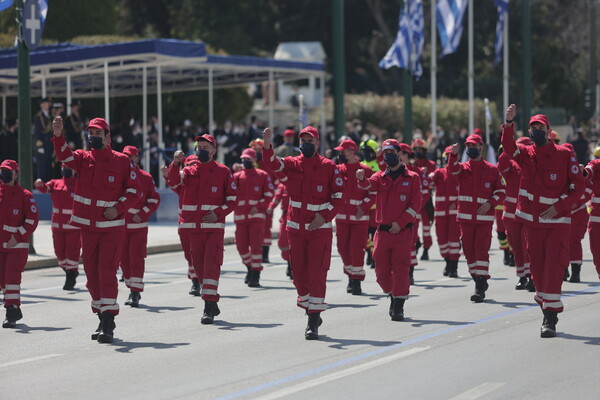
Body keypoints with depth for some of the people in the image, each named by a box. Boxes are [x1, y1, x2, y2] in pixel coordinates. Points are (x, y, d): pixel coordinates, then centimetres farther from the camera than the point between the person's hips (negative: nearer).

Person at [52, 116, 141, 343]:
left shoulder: (121, 161, -2)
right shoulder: (83, 158, 5)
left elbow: (134, 190, 0)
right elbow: (64, 156, -15)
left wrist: (119, 208, -15)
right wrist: (58, 136, -34)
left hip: (113, 228, -4)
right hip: (87, 228, 4)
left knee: (106, 272, -12)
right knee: (92, 274, 9)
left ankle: (108, 326, -13)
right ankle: (103, 320, 24)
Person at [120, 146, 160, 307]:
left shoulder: (146, 177, 1)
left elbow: (155, 200, 2)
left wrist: (142, 214, -9)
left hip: (138, 226, -3)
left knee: (136, 259, -8)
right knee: (123, 259, 8)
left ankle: (135, 293, -9)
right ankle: (133, 290, 22)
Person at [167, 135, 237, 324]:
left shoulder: (223, 171, 3)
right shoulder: (189, 170, 9)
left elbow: (233, 198, 3)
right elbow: (174, 181, -11)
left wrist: (219, 213, -11)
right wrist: (175, 163, -29)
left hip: (214, 226, -4)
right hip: (193, 226, 4)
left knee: (211, 264, -12)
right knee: (198, 266, 8)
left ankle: (209, 308, -13)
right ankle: (212, 305, 22)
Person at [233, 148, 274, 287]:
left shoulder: (263, 175, 5)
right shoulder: (236, 176, 12)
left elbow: (268, 195, 0)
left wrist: (258, 207, -12)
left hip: (257, 216, -3)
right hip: (240, 217, 3)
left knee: (255, 245, -10)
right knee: (241, 246, 5)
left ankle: (255, 277, -6)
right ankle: (250, 268, 32)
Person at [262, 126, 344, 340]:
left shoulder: (329, 167, -2)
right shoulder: (292, 164, 3)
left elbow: (339, 196, -1)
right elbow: (272, 164, -17)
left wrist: (325, 216, -14)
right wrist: (267, 145, -36)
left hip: (320, 228, -3)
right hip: (296, 228, 3)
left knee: (317, 273, -9)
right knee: (299, 274, 10)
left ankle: (313, 323, -8)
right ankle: (312, 314, 29)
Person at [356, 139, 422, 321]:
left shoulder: (412, 178, 3)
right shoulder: (380, 177, 11)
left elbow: (415, 204, -3)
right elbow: (369, 184, -11)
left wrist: (400, 223, -12)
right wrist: (362, 179, -35)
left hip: (403, 231, -3)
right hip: (382, 230, 3)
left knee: (400, 268, -6)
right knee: (381, 270, 6)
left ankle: (399, 306, 0)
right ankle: (393, 296, 29)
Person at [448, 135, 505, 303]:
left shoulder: (492, 169, 2)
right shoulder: (463, 168, 6)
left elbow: (501, 192, 5)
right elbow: (453, 168, -17)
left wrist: (490, 203, -12)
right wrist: (454, 154, -37)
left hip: (484, 218, -3)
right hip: (466, 218, 3)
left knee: (481, 250, -10)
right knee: (469, 250, 8)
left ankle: (480, 287, -9)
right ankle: (479, 281, 25)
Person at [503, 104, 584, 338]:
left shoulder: (565, 155, -4)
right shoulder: (526, 154, 3)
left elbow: (578, 187, -3)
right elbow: (508, 146, -19)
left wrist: (558, 207, -14)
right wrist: (509, 123, -36)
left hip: (558, 222, -3)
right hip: (532, 222, 3)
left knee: (554, 268, -10)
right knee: (537, 268, 8)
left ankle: (550, 320, -11)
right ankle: (546, 309, 27)